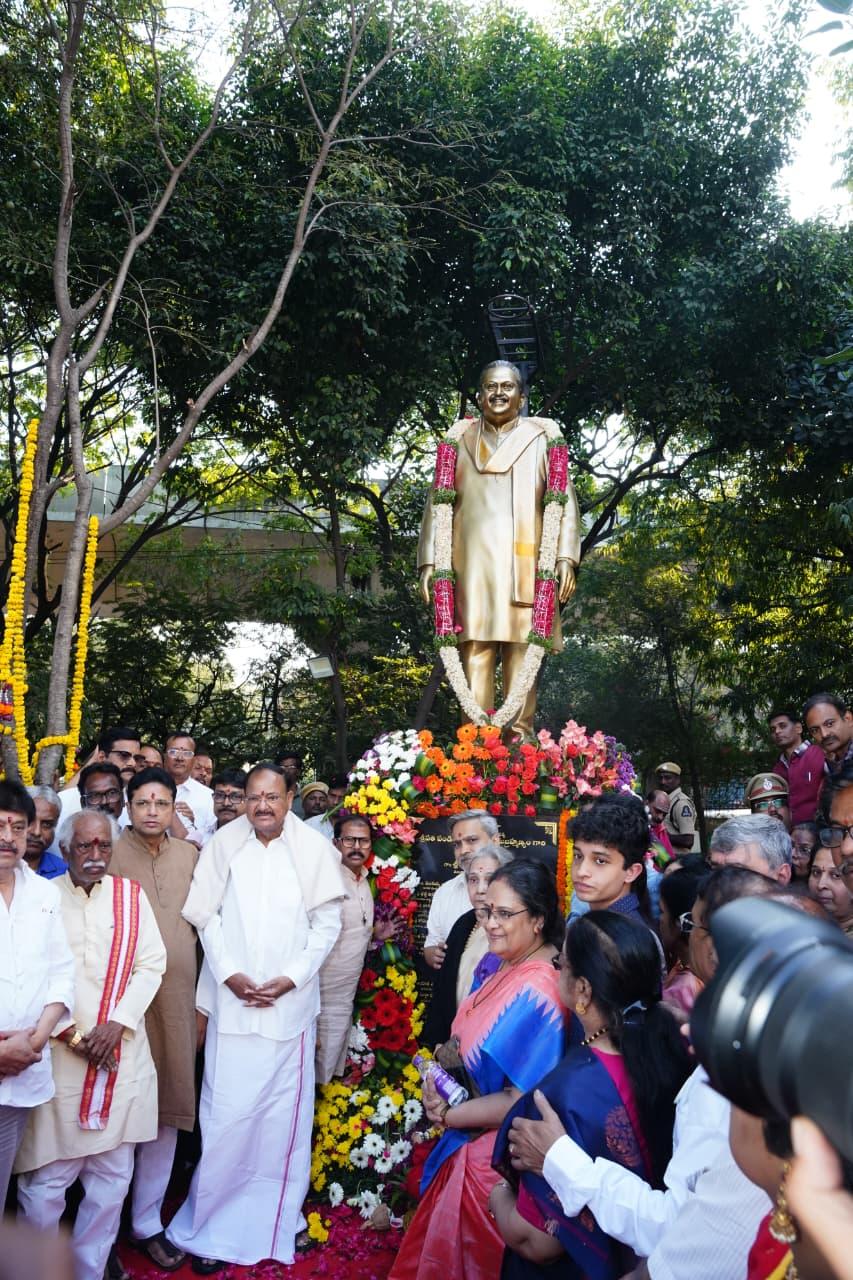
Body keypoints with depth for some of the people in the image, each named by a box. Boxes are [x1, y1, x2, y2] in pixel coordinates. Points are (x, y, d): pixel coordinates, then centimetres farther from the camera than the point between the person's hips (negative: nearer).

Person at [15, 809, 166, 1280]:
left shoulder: (130, 895, 5)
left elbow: (151, 963, 3)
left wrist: (117, 1023, -8)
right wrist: (71, 1033, -8)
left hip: (121, 1055, 3)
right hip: (55, 1055, -2)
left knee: (112, 1179, 9)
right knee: (46, 1181, 2)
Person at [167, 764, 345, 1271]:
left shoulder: (315, 848, -6)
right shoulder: (225, 843, -3)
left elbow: (327, 921, -1)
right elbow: (206, 915, 2)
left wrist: (293, 978, -7)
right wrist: (229, 973, -6)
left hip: (291, 1002, 0)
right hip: (232, 1000, 0)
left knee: (285, 1115, 7)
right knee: (226, 1115, 2)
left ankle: (277, 1221, 26)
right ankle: (212, 1228, 20)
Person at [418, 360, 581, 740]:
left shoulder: (541, 439, 13)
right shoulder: (459, 442, 17)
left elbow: (566, 502, 7)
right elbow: (437, 505, 14)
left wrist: (566, 558, -5)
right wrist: (429, 561, 4)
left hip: (524, 569, -1)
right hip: (472, 568, 1)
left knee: (521, 657, -3)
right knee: (475, 656, -5)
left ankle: (520, 743, -1)